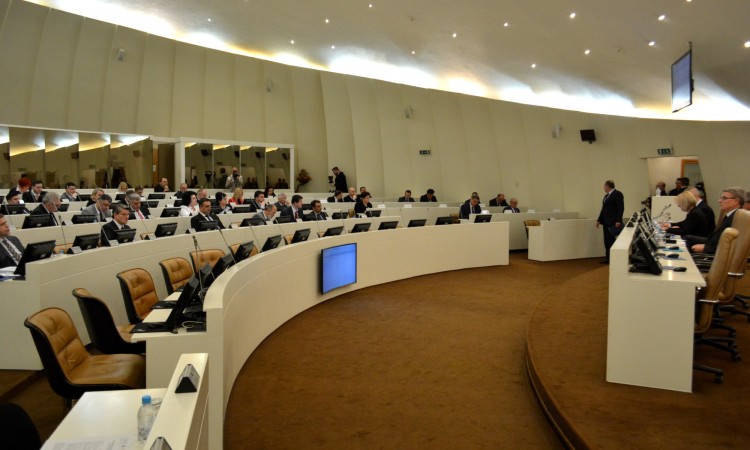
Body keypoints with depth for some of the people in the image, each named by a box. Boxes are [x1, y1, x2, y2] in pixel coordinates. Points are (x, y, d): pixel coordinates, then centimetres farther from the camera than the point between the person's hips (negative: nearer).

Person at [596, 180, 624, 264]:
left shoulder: (617, 194, -8)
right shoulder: (606, 195, 18)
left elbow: (621, 208, -14)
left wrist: (618, 221, -20)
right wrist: (599, 220, 17)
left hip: (613, 222, -8)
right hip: (606, 221, 8)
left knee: (610, 240, -9)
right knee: (607, 241, 6)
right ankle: (608, 258, 8)